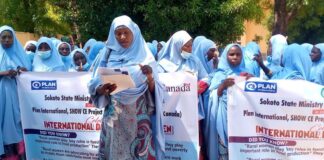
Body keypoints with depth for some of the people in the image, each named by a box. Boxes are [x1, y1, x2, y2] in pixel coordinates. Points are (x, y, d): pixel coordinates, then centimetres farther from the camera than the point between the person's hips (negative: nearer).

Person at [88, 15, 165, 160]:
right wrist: (102, 89, -18)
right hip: (113, 117, 2)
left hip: (138, 118, -1)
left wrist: (150, 78, -21)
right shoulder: (108, 55, 5)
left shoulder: (145, 57, 1)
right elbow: (94, 86, 3)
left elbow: (153, 91, -2)